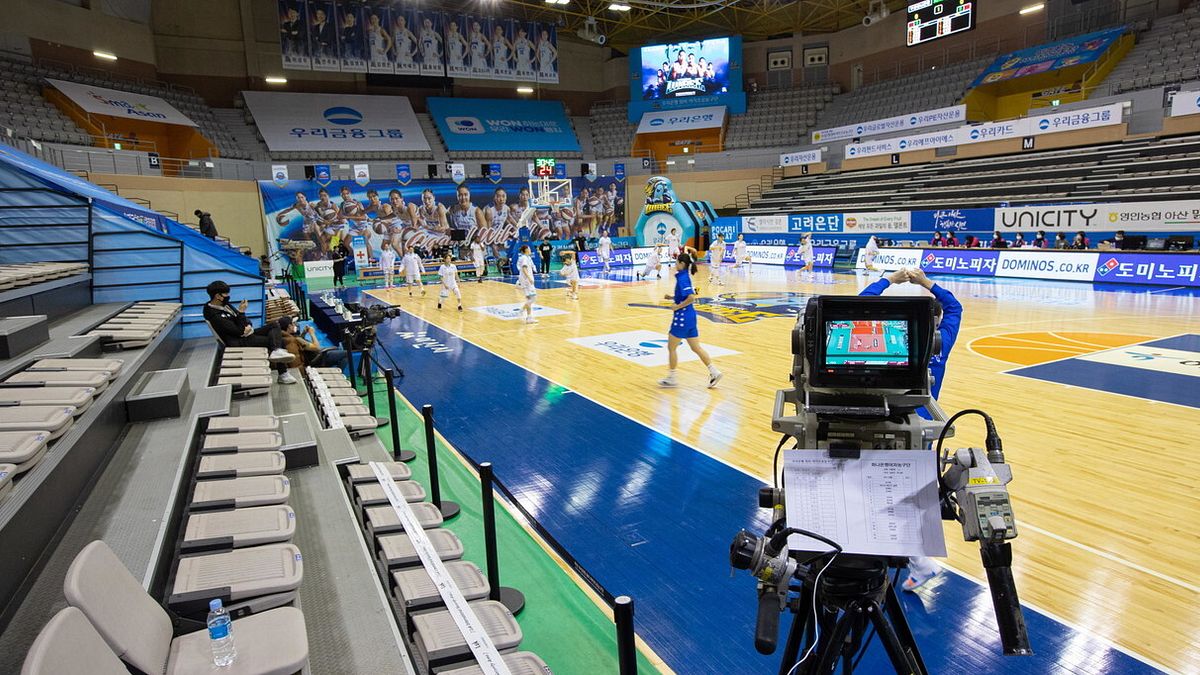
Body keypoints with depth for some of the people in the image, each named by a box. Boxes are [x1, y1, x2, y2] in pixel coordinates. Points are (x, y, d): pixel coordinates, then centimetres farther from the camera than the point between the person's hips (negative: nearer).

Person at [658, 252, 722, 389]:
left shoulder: (683, 278, -17)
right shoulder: (684, 276, 11)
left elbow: (691, 298, -26)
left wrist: (678, 306, -18)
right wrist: (672, 298, 14)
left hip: (683, 317, -9)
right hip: (690, 317, 9)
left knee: (671, 347, 4)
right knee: (696, 347, 13)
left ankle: (671, 378, 14)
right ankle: (714, 372, 11)